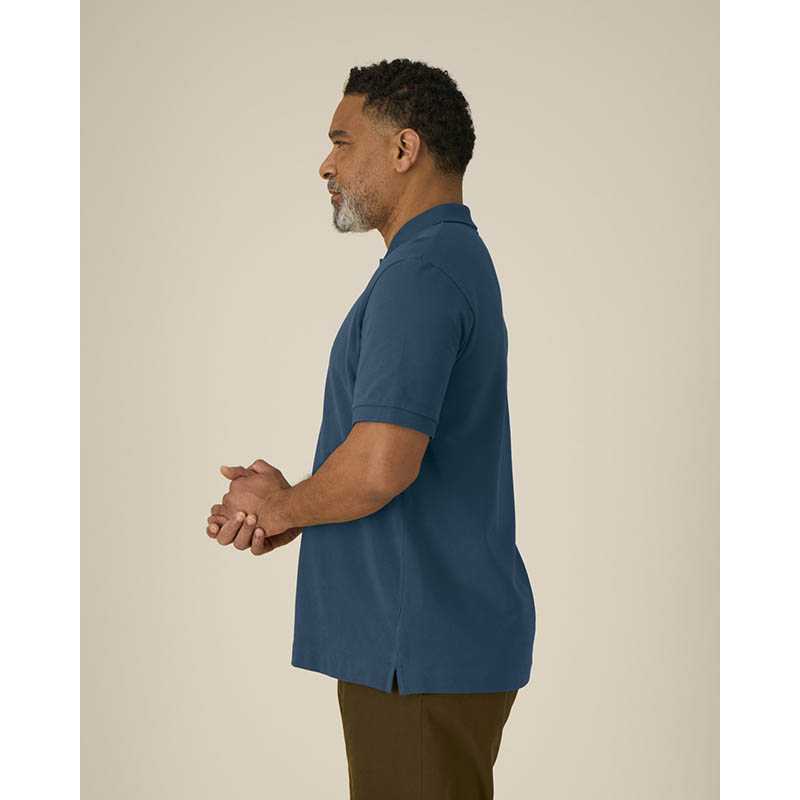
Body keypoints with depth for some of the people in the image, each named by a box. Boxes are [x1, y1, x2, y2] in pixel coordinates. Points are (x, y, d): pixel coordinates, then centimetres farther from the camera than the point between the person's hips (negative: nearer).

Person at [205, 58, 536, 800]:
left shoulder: (422, 272, -18)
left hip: (422, 652, -10)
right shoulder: (455, 259, 15)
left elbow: (380, 468, -28)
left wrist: (283, 505, -8)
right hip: (424, 636, 10)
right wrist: (287, 511, 6)